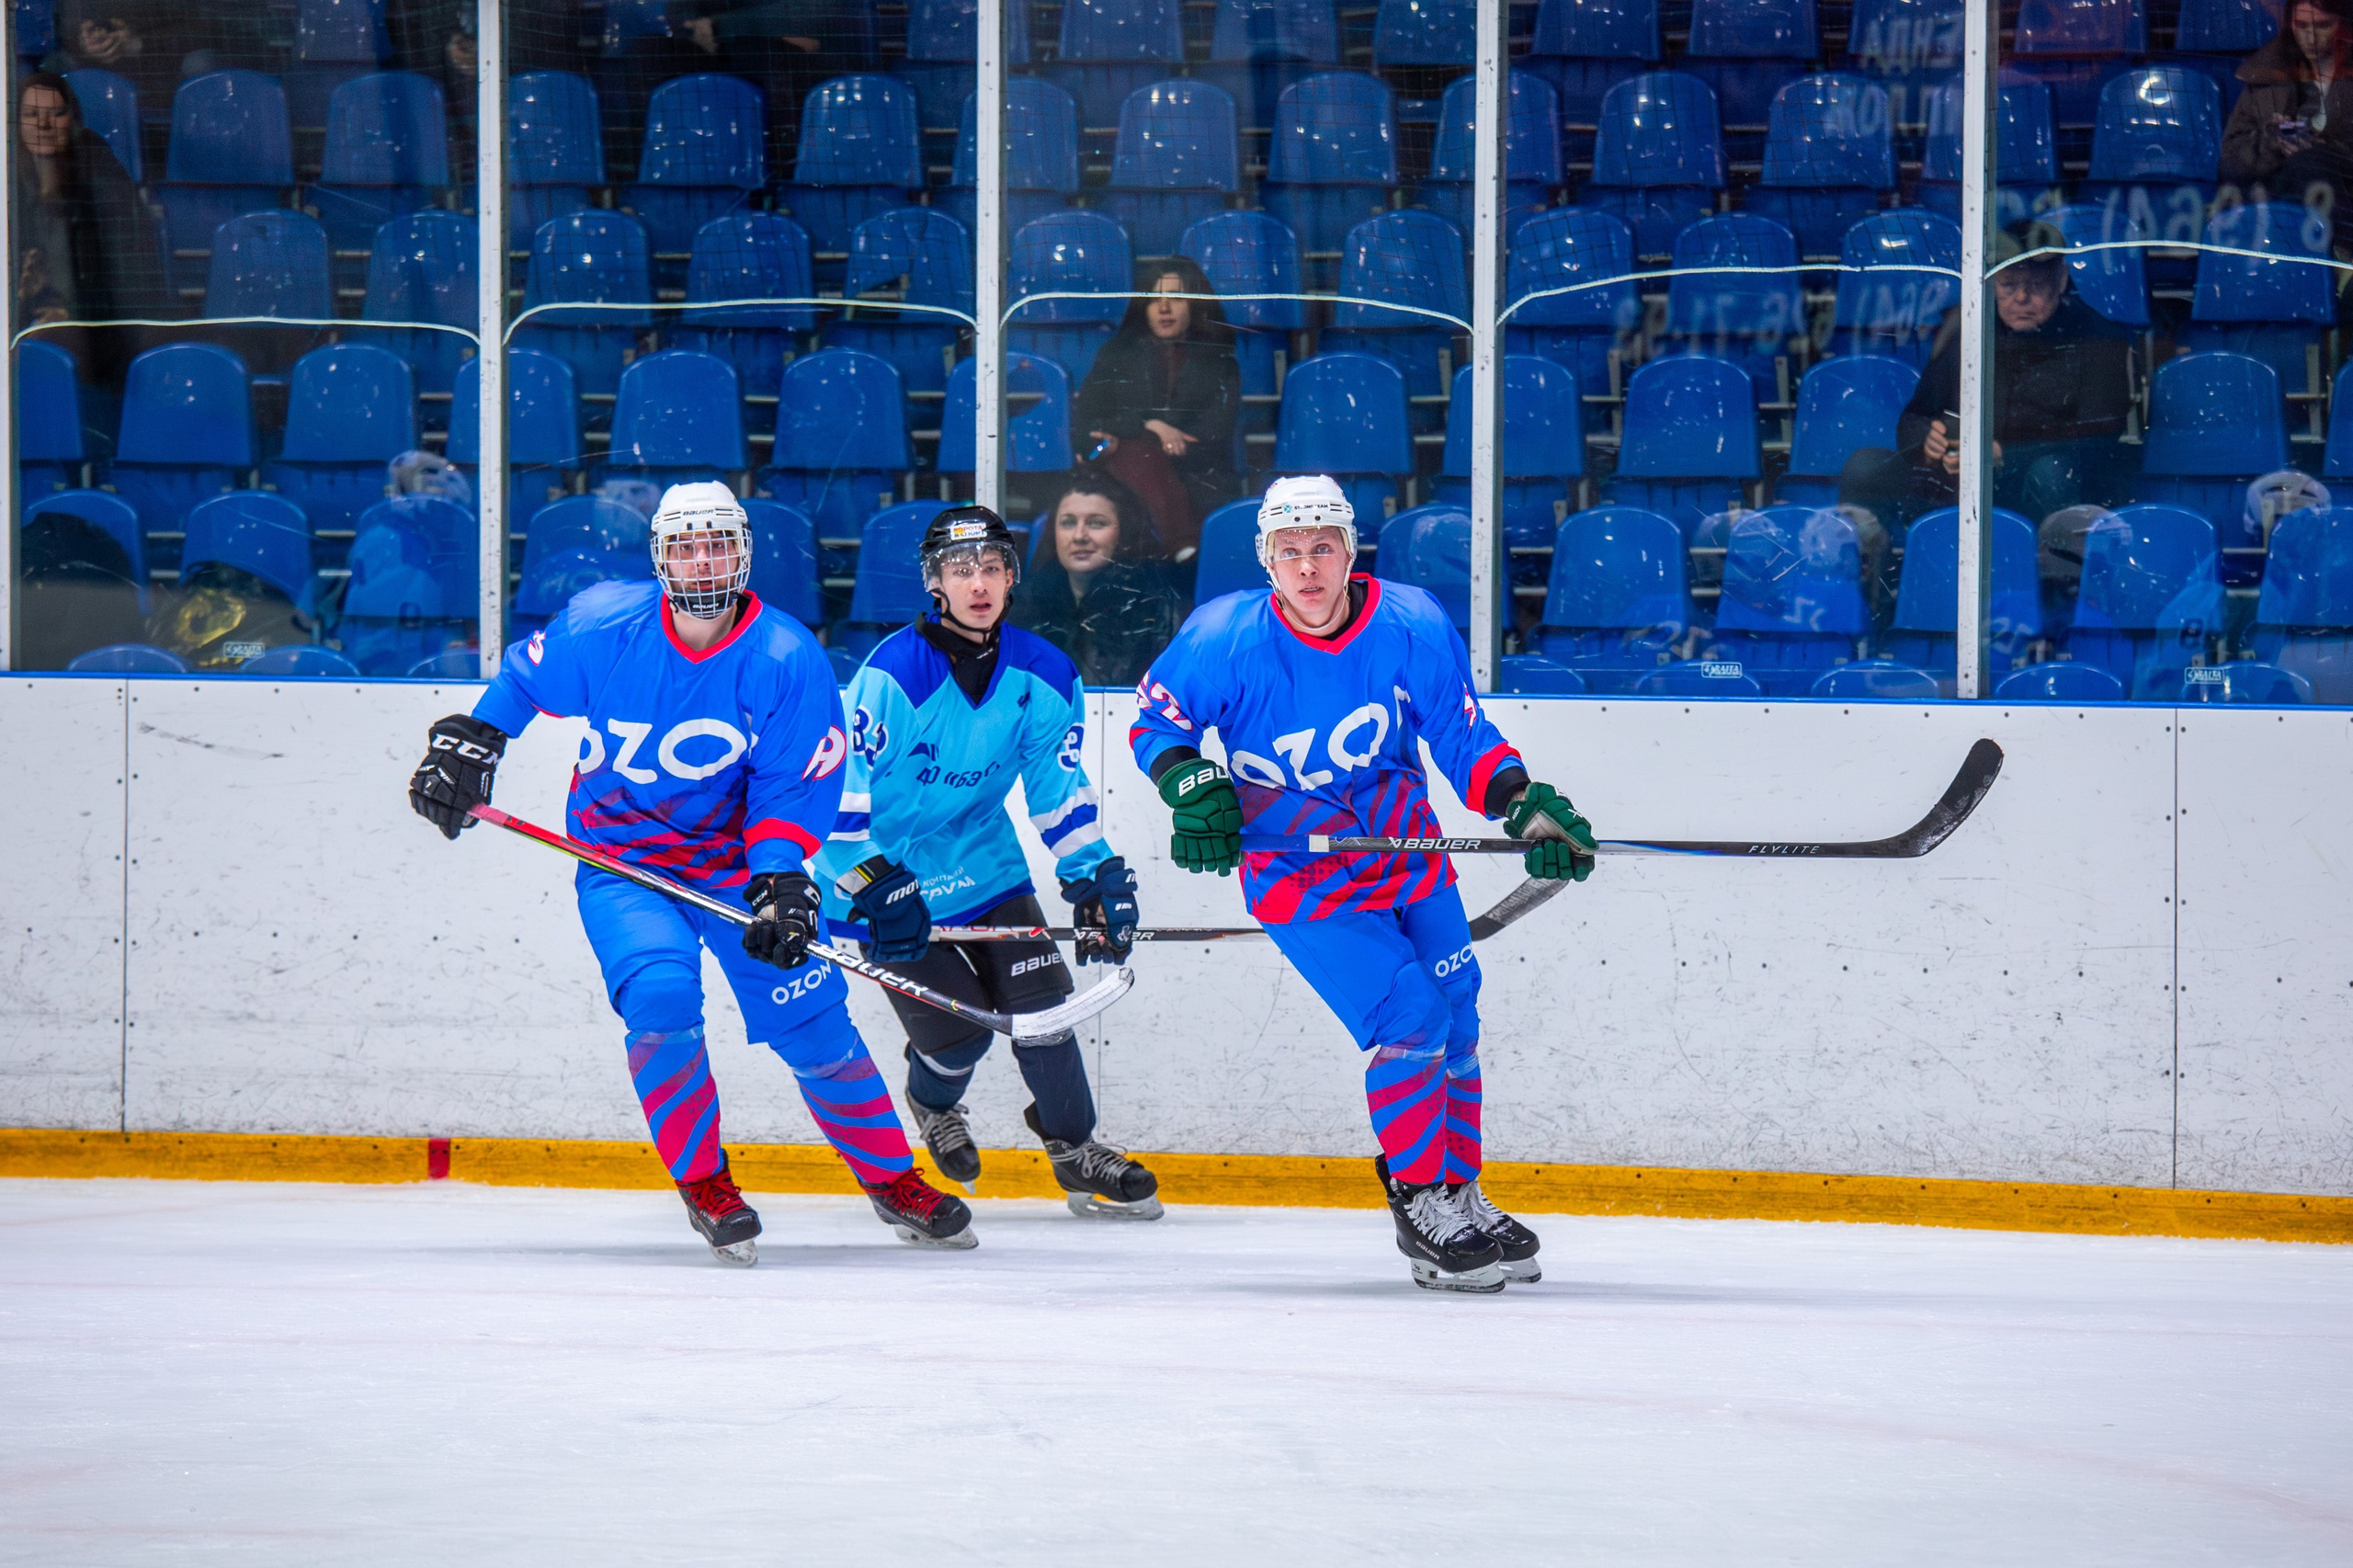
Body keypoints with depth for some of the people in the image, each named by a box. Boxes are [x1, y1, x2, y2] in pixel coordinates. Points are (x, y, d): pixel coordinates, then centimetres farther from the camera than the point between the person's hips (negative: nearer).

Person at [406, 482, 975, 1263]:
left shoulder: (788, 660, -15)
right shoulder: (601, 627, -13)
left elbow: (794, 788, -12)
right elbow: (523, 681, 7)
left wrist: (780, 880, -24)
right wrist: (466, 744, 1)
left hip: (739, 855, 1)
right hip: (620, 864, 0)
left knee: (812, 1019, -3)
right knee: (660, 993, -25)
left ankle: (894, 1180, 18)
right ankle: (703, 1184, -8)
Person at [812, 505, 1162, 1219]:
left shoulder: (1041, 675, -6)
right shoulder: (894, 672, -24)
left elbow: (1061, 790, 5)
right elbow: (841, 790, -23)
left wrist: (1097, 877, -3)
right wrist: (875, 887, -29)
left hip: (984, 860, 5)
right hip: (885, 872, -5)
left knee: (1040, 1002, -3)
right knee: (959, 1030, -9)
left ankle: (1075, 1148, 19)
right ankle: (932, 1103, 27)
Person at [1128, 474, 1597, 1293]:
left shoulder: (1414, 626, -12)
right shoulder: (1224, 639, -17)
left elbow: (1462, 736, -2)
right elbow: (1157, 725, -3)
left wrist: (1527, 805, -15)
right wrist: (1192, 788, -20)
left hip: (1408, 853, 4)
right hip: (1297, 877, -4)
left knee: (1457, 1025, 9)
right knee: (1411, 1018, -17)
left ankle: (1457, 1195, 28)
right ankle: (1421, 1203, -4)